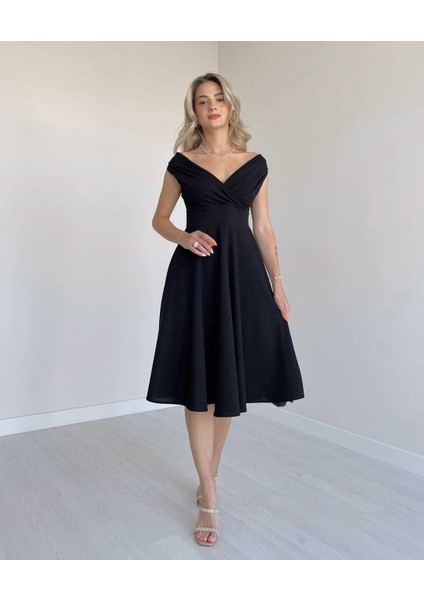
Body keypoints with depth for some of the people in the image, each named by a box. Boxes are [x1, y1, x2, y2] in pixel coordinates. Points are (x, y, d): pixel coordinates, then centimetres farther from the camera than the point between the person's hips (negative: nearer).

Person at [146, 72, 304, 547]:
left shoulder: (255, 164, 11)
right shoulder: (182, 164, 7)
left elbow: (263, 228, 10)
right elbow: (159, 219, 11)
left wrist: (277, 284, 4)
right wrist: (184, 237, -11)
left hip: (243, 274, 2)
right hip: (195, 274, -1)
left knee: (229, 380, 7)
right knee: (197, 383, -3)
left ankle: (209, 475, 29)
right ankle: (209, 499, 9)